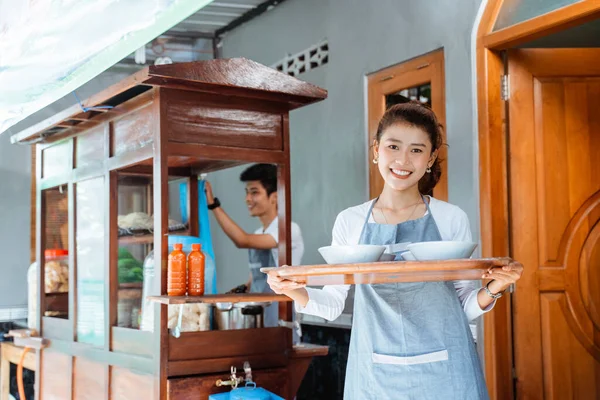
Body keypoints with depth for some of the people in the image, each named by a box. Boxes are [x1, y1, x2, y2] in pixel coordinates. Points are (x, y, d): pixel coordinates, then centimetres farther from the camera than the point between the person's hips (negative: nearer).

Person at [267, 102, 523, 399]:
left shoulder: (452, 219, -3)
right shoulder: (349, 222, 0)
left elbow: (465, 306, 4)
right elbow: (332, 305, 6)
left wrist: (492, 289, -15)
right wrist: (296, 291, -12)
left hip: (443, 372, -1)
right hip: (375, 374, 1)